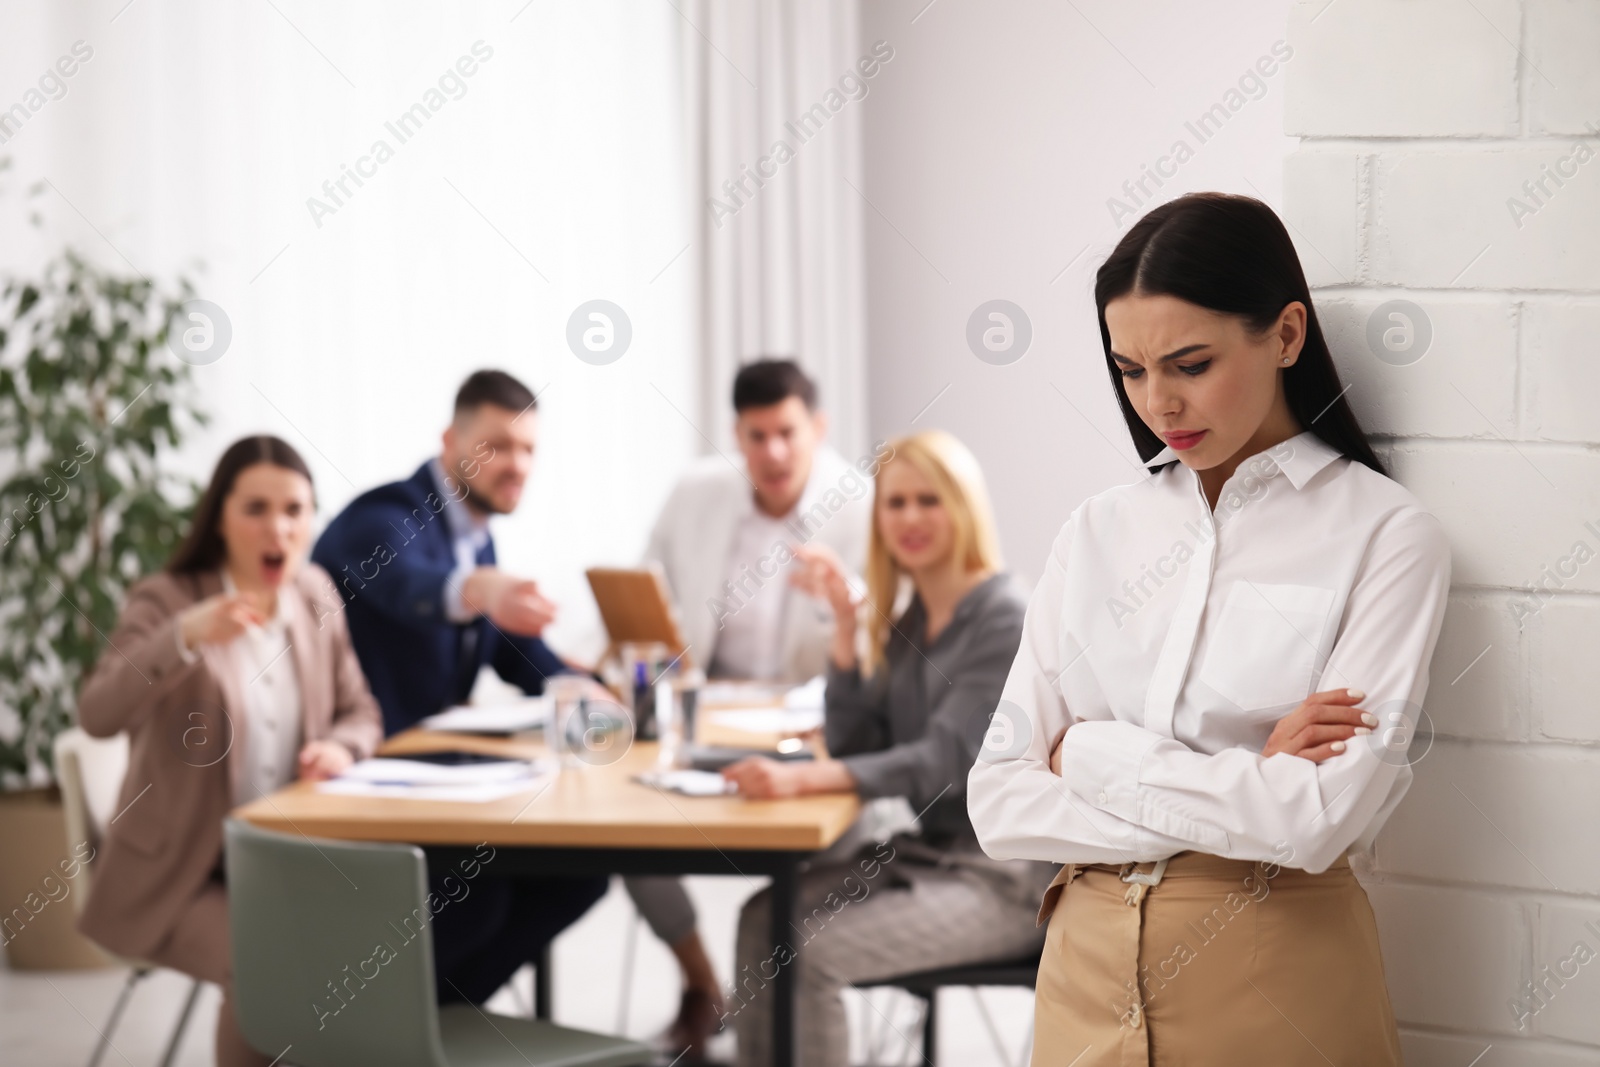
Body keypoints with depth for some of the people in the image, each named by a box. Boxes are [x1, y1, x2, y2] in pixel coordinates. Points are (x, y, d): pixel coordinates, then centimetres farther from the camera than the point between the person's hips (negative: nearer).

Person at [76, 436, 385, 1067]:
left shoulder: (316, 595, 6)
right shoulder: (166, 600, -10)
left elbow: (360, 713, 15)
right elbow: (97, 715, -26)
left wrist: (340, 747, -9)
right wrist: (186, 637, -40)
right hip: (177, 871, -5)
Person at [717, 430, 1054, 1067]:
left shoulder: (1003, 621, -13)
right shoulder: (908, 621, 11)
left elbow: (944, 761, -24)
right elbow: (855, 745, 5)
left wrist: (803, 779, -35)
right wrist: (846, 624, -4)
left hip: (1004, 877, -7)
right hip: (927, 853, 8)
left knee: (811, 954, -21)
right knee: (765, 919, -11)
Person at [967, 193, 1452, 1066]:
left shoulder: (1385, 536, -8)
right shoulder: (1099, 532, 5)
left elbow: (1319, 819, -18)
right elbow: (998, 803, -2)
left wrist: (1089, 752, -8)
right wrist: (1241, 797, -12)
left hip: (1276, 983, -3)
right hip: (1089, 966, 4)